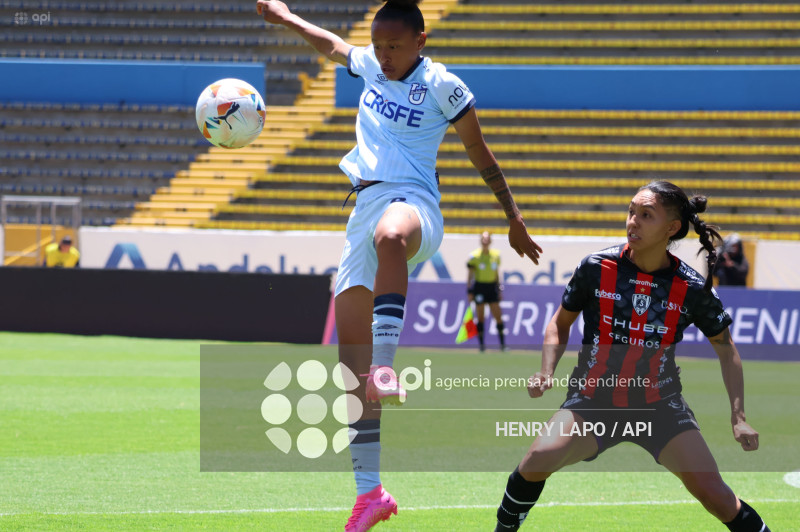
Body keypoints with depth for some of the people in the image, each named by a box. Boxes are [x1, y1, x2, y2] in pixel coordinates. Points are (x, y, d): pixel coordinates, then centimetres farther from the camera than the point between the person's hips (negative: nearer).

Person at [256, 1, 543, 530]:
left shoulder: (442, 85, 0)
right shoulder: (371, 66, 16)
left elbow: (480, 154, 7)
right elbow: (332, 44, 38)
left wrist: (514, 218, 8)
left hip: (412, 200, -7)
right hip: (367, 206, 7)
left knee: (390, 235, -47)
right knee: (351, 352, -2)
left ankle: (386, 367, -62)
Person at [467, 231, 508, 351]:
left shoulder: (496, 255, 6)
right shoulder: (474, 256, -5)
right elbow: (470, 275, -2)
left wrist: (499, 290, 13)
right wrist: (469, 291, -7)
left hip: (492, 287, 3)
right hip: (479, 286, -3)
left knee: (498, 316, -1)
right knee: (480, 318, 1)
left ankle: (503, 344, 4)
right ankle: (481, 344, 8)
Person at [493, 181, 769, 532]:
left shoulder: (691, 288, -9)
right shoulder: (597, 268, -10)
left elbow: (725, 348, 4)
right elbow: (561, 323, 6)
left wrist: (738, 417, -3)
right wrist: (547, 372, -10)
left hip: (661, 405, 0)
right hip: (593, 399, 0)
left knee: (714, 495, -14)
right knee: (539, 458, -26)